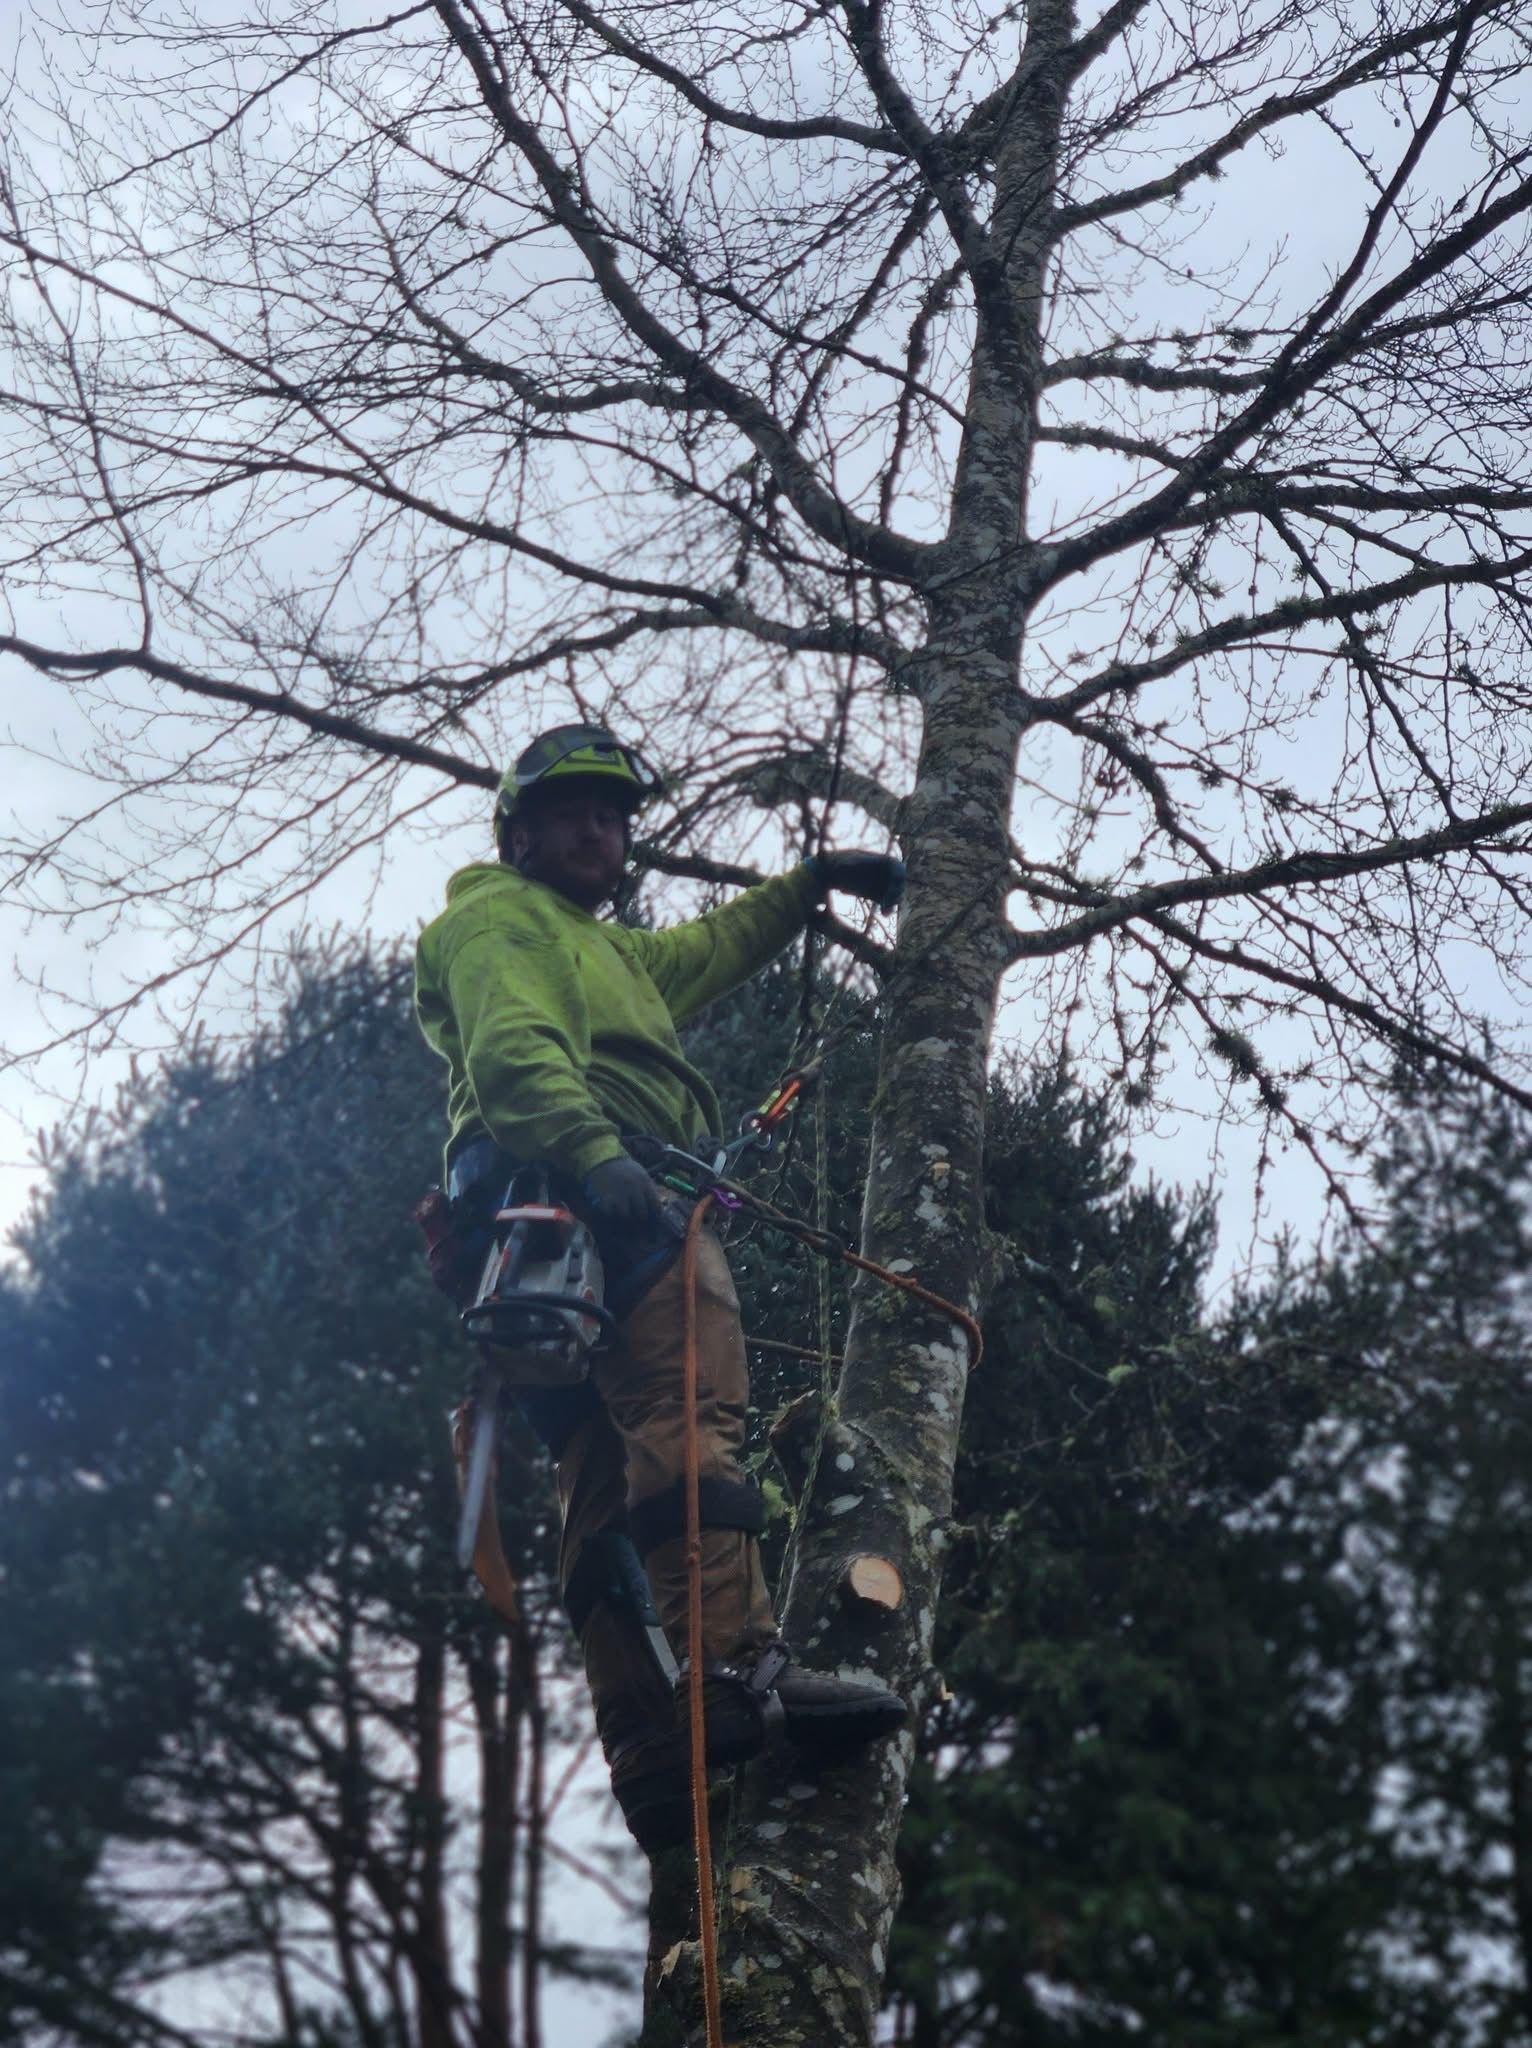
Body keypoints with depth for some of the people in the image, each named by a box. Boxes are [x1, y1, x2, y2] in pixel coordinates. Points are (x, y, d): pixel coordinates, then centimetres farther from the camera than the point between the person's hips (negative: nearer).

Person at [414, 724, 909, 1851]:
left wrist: (812, 881, 53)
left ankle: (654, 1761, -10)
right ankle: (739, 1665, -42)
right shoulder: (501, 918, 8)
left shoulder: (610, 951, 39)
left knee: (609, 1495, -2)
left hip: (579, 1217, 10)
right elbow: (512, 1050, -11)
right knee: (693, 1409, -27)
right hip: (590, 1190, -10)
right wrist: (592, 1149, -28)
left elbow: (709, 949, 56)